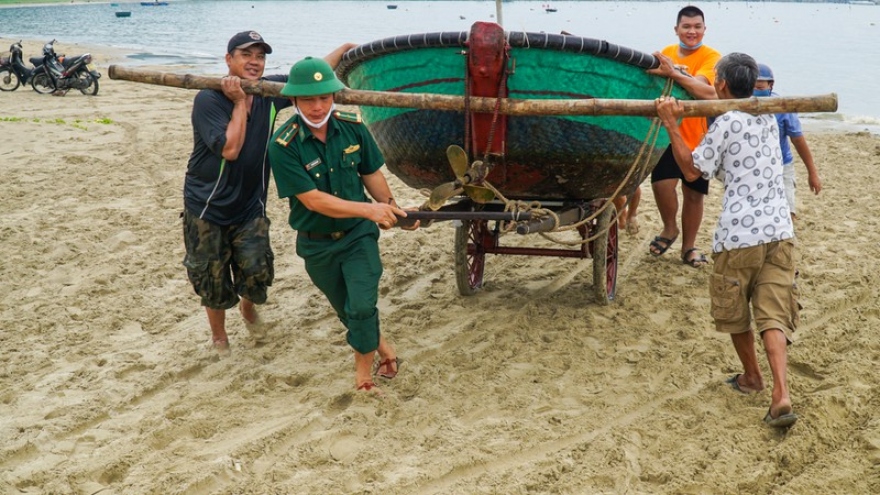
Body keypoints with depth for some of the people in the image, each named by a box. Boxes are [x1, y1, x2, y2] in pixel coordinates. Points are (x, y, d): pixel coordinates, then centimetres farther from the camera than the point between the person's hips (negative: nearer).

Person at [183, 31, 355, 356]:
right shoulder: (208, 100, -18)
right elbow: (229, 148, -27)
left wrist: (344, 49, 11)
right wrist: (240, 102, -22)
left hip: (250, 205, 4)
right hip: (207, 207, -3)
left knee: (256, 274, -1)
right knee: (212, 280, 8)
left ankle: (248, 308, 36)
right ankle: (218, 337, 34)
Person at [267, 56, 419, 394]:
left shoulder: (353, 126, -12)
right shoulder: (283, 146, -22)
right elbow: (313, 200, -26)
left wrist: (393, 209, -8)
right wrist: (368, 209, -33)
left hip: (358, 234, 0)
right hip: (316, 244, 0)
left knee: (362, 307, -14)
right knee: (347, 312, 17)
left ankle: (364, 367, 11)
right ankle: (381, 347, 45)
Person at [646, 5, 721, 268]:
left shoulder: (712, 57, -11)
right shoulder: (665, 53, 5)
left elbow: (707, 92, -31)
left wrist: (675, 74, -44)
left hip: (698, 137, -2)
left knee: (693, 194, 8)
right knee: (662, 183, -16)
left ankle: (689, 246, 28)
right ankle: (669, 229, 13)